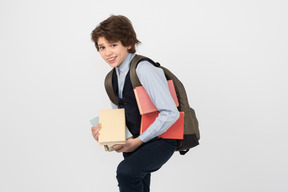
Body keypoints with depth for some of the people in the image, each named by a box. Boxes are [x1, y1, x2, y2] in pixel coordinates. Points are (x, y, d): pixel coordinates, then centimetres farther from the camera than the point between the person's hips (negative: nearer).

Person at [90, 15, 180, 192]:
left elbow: (171, 113, -26)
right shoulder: (115, 74, 5)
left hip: (160, 139, -9)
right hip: (137, 141, 9)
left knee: (126, 172, -29)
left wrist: (138, 141, -20)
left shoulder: (144, 70, -22)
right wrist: (104, 127, -4)